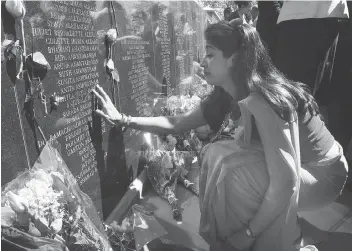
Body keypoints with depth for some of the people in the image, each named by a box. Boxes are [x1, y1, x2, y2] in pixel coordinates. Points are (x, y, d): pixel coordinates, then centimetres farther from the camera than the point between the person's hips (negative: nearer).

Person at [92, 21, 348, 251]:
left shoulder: (263, 100, -32)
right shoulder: (224, 97, -6)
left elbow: (285, 181, -32)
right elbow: (176, 124, -1)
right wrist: (123, 118, -7)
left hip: (323, 173, -7)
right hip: (287, 165, 7)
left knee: (231, 173, -26)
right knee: (216, 155, -6)